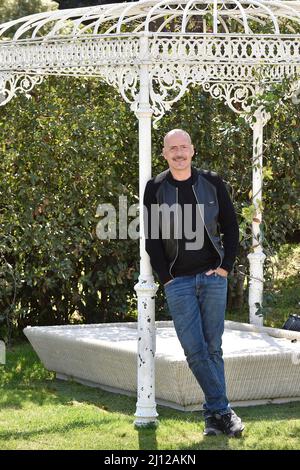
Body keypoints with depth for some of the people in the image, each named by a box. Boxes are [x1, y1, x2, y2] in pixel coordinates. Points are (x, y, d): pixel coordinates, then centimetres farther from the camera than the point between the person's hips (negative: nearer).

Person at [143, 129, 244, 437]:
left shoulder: (212, 183, 5)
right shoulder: (155, 189, 2)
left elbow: (231, 227, 8)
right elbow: (151, 238, 2)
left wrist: (225, 267, -2)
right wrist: (166, 278, -4)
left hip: (213, 277, 1)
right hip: (178, 281, 0)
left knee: (212, 348, 2)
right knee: (194, 351, -5)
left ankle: (214, 414, 9)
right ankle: (223, 411, 2)